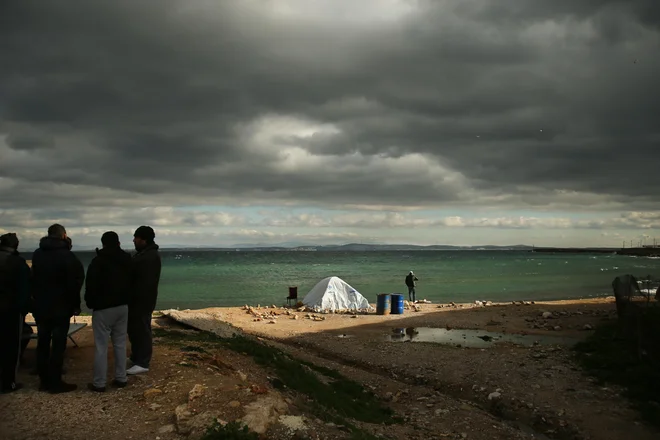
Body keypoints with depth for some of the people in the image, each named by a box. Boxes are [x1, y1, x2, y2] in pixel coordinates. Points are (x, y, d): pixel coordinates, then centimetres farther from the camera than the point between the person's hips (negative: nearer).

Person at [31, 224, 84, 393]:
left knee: (42, 344, 11)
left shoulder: (37, 254, 7)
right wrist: (76, 305, -4)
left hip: (40, 306, 6)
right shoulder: (67, 256, -13)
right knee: (58, 345, -2)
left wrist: (37, 299, 16)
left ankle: (44, 381, 16)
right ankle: (55, 383, 0)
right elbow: (75, 282, -13)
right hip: (60, 308, -6)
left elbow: (33, 280, 12)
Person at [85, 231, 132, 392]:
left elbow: (91, 285, -11)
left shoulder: (98, 261, -13)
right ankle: (121, 378, 15)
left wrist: (90, 303, 2)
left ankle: (99, 383, 2)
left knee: (101, 346, -2)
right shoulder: (127, 260, 8)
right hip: (122, 306, 6)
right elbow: (131, 283, 14)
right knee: (120, 344, 11)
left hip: (103, 308, -6)